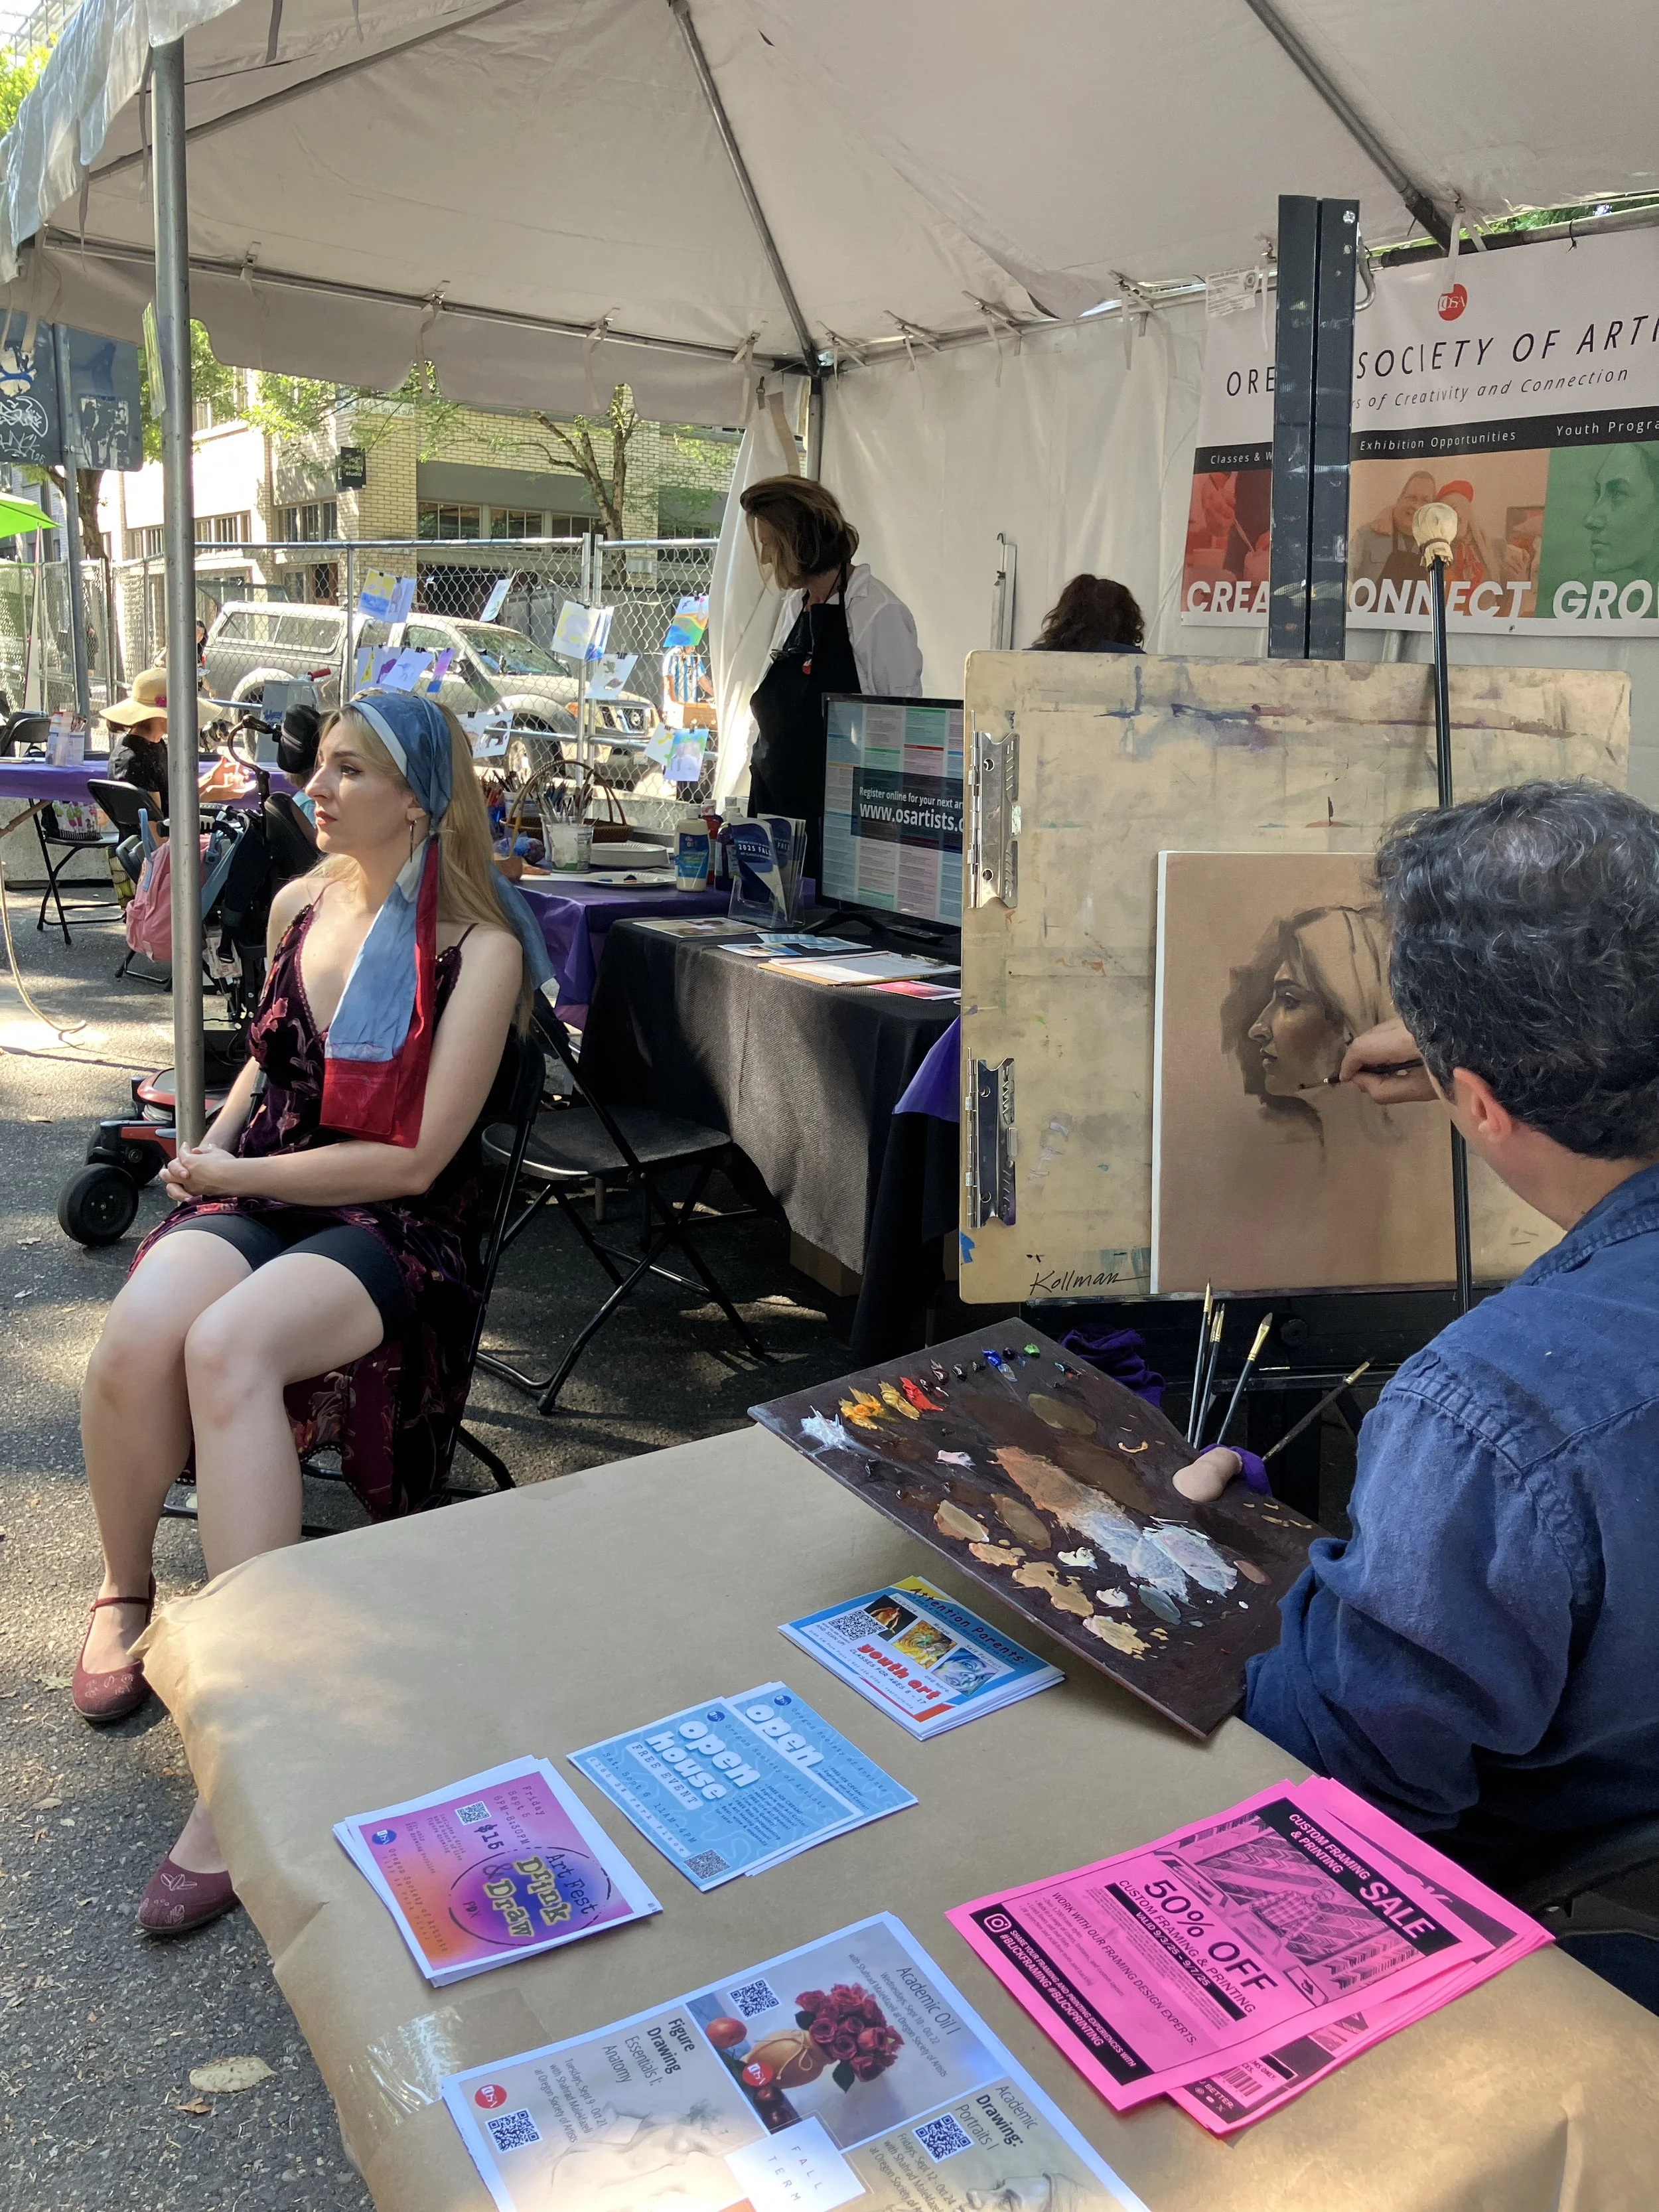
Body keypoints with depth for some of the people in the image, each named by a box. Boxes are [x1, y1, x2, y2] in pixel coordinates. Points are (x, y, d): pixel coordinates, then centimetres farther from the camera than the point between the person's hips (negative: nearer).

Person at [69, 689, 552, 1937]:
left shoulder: (479, 948, -8)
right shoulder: (300, 905, 11)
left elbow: (416, 1156, -11)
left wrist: (239, 1173, -7)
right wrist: (212, 1147, 9)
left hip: (389, 1227, -5)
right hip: (255, 1194, 5)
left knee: (227, 1345, -36)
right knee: (137, 1338, -29)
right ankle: (125, 1589, 3)